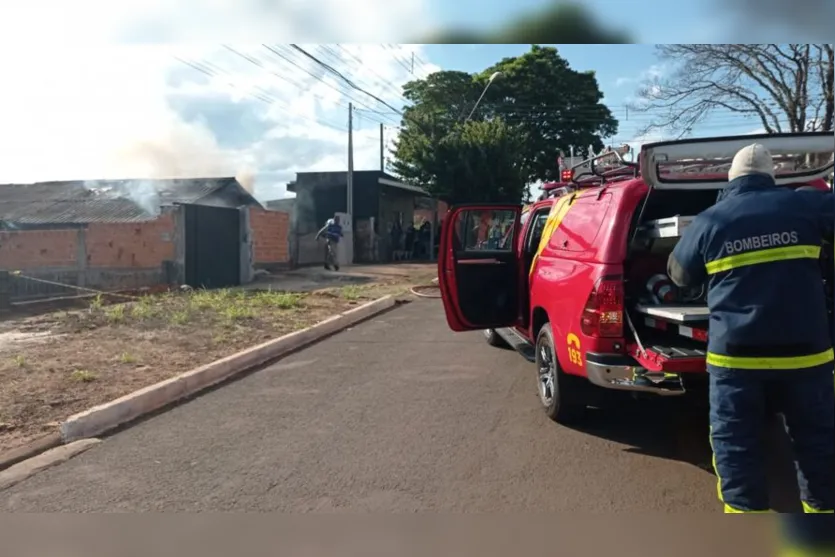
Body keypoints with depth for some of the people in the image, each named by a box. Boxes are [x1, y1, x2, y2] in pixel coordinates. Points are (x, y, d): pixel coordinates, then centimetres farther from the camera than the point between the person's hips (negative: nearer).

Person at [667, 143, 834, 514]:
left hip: (735, 354, -1)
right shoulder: (805, 204, 0)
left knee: (735, 441, 9)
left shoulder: (708, 221, -1)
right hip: (804, 350, 2)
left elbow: (680, 274, 12)